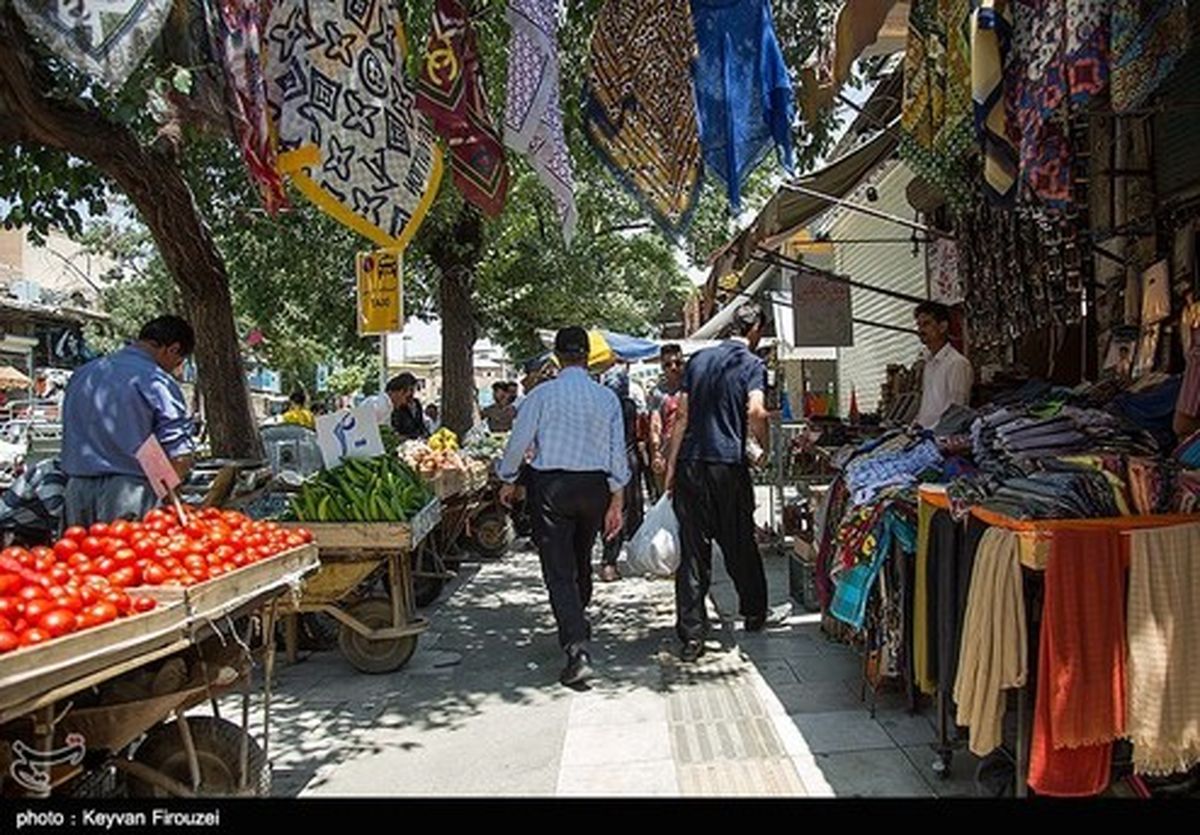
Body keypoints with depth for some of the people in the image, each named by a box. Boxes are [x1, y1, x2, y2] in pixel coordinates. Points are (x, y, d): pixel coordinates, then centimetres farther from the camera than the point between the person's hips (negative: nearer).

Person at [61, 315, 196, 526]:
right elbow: (180, 457, -14)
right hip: (128, 493, -7)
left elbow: (72, 442, 21)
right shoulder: (157, 382, -10)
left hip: (76, 492, 7)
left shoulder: (82, 375, 14)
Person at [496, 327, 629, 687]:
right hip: (595, 485, 4)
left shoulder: (541, 394, -7)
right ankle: (578, 626, 43)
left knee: (558, 570, -3)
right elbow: (618, 452, 1)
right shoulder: (607, 398, 1)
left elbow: (518, 441, -4)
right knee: (581, 561, 23)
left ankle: (577, 648, -15)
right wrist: (617, 500, 7)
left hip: (550, 485, -4)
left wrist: (508, 480, 12)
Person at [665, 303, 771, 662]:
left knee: (692, 550, 2)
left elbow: (682, 416, 10)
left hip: (690, 463, 3)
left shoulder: (699, 359, 13)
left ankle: (691, 635, 0)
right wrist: (764, 445, 0)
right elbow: (756, 411, -19)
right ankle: (754, 615, 33)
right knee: (740, 545, 14)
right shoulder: (752, 364, -1)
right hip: (728, 464, -3)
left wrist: (672, 465, 11)